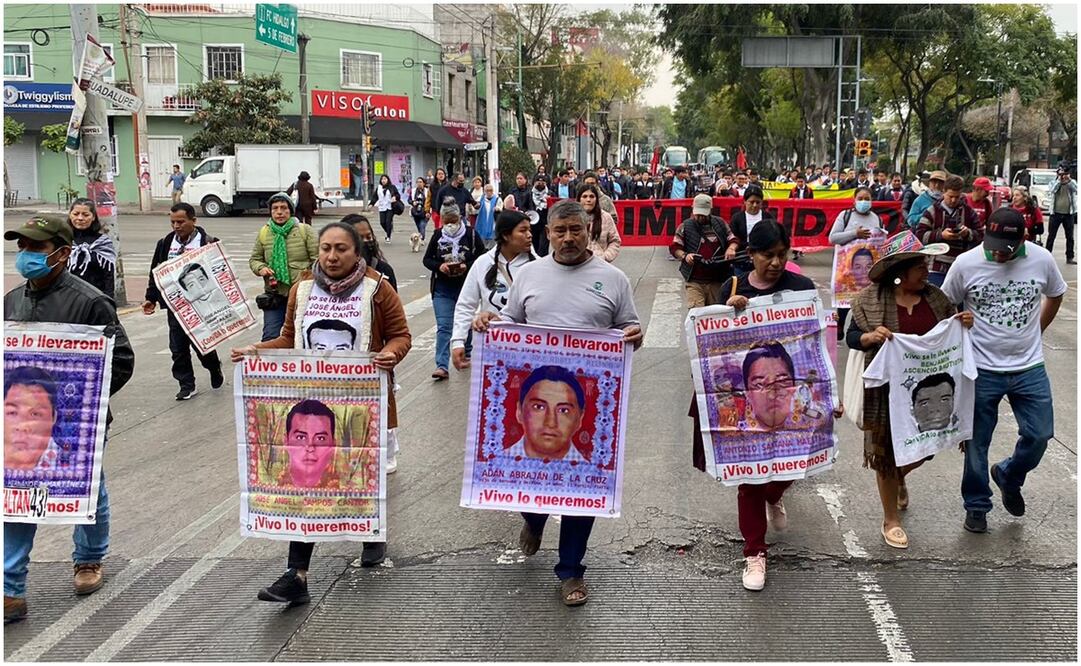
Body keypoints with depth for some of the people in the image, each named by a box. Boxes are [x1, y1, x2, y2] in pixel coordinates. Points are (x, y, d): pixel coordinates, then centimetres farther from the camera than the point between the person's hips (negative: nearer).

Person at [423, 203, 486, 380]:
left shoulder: (471, 234, -5)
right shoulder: (438, 235, 1)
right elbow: (427, 259, 5)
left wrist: (467, 266, -21)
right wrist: (439, 266, -15)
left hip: (466, 287, 0)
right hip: (442, 289, 0)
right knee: (443, 327, -9)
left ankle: (466, 353, 42)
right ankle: (442, 366, -14)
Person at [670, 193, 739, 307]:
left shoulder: (720, 223, 10)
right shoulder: (685, 226, 3)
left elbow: (733, 240, 16)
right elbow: (674, 247, 3)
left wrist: (731, 248, -6)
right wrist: (684, 255, -17)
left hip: (717, 280, 3)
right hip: (695, 281, -3)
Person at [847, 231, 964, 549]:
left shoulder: (935, 296, 2)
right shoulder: (871, 299, -10)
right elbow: (851, 337, -5)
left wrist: (964, 324, -10)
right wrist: (870, 337, -26)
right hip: (888, 390, -4)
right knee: (886, 451, 5)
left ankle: (900, 477, 50)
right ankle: (891, 520, 22)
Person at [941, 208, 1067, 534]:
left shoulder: (1042, 260, -7)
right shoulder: (966, 264, -13)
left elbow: (1055, 295, 13)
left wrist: (1033, 332, 10)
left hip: (1029, 369, 2)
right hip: (981, 370, -2)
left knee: (1039, 435, 6)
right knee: (977, 442, 7)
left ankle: (1009, 476, 35)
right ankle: (976, 505, 26)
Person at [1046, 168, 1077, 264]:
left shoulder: (1072, 183, 3)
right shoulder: (1054, 183, 2)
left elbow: (1076, 190, -17)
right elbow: (1051, 190, -18)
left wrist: (1069, 180, -22)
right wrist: (1059, 180, -19)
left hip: (1069, 214, 1)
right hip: (1056, 213, -1)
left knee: (1070, 237, 6)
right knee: (1051, 236, 4)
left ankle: (1069, 257, 13)